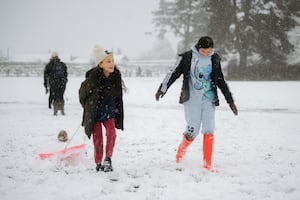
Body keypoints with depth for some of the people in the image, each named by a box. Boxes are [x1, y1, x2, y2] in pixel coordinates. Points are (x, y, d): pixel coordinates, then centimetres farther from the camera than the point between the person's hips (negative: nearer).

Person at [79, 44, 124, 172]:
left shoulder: (116, 76, -9)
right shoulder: (92, 78, -24)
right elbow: (82, 93, -5)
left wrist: (116, 109, 14)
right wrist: (86, 106, 9)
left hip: (109, 113, 3)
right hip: (95, 113, -3)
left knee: (111, 133, -12)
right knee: (97, 138, 2)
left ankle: (108, 159, 1)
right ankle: (98, 163, 14)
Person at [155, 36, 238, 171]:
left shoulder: (214, 59, 6)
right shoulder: (187, 57, -4)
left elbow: (220, 81, 14)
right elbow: (174, 73, 0)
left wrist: (230, 101, 15)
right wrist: (162, 89, -7)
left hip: (209, 99, 3)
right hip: (192, 99, -3)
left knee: (209, 130, -5)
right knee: (192, 131, -6)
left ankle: (207, 164, 1)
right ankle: (181, 151, 23)